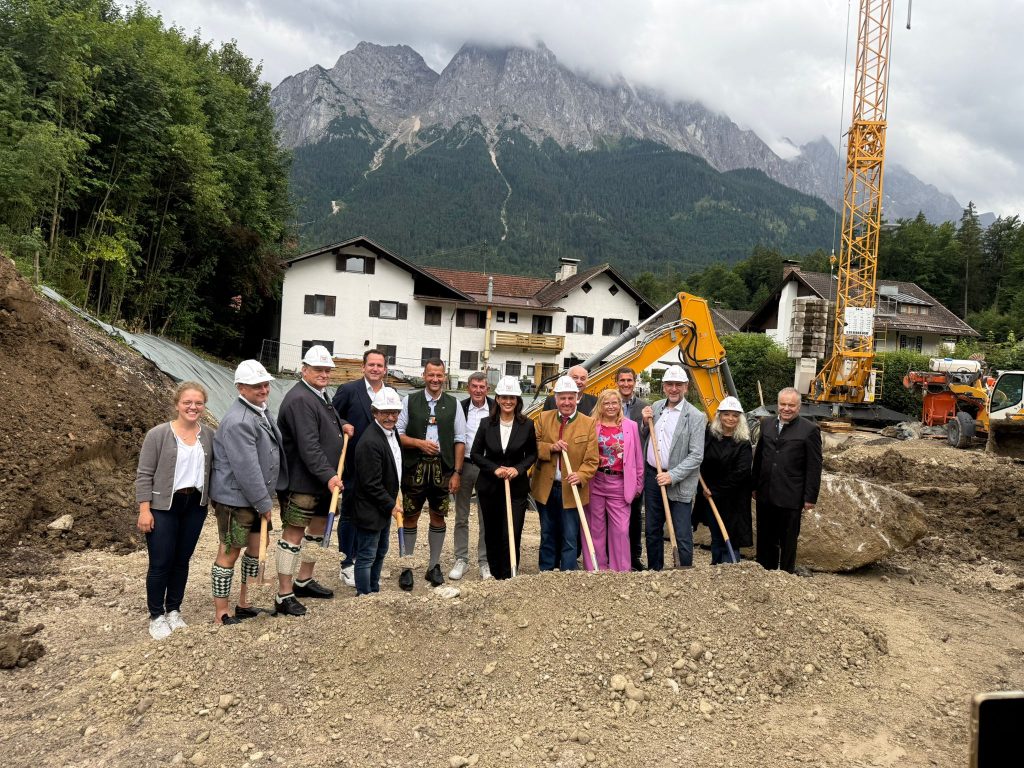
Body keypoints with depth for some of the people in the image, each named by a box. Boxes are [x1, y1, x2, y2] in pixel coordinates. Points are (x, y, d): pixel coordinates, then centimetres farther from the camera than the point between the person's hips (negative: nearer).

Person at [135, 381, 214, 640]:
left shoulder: (210, 435, 2)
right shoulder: (158, 434, -9)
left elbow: (213, 470, 11)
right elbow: (144, 475, -8)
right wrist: (144, 509, -12)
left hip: (195, 506, 4)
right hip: (163, 507, -4)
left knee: (182, 561, 12)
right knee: (161, 563, 2)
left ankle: (173, 610, 27)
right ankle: (156, 616, 17)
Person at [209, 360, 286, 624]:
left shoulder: (261, 410, 8)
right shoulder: (238, 422, -24)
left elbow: (274, 449, 18)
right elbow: (247, 469, -26)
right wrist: (264, 504, -19)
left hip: (257, 495, 10)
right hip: (235, 498, -10)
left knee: (257, 546, 18)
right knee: (229, 553, 2)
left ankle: (243, 602, 34)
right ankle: (221, 613, 15)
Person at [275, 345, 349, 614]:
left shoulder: (320, 395, 13)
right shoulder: (300, 399, -20)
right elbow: (308, 446, -28)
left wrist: (342, 424, 14)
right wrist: (328, 475, -32)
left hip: (323, 480, 11)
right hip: (301, 481, -11)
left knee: (318, 527, 19)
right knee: (294, 532, -4)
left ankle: (304, 581, 34)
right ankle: (284, 595, 3)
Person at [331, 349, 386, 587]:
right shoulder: (348, 390, -6)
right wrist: (342, 425, -21)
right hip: (354, 463, -4)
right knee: (349, 513, 4)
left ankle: (358, 558, 28)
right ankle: (347, 565, 13)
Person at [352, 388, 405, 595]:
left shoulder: (392, 432, 4)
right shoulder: (370, 442, -26)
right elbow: (371, 484, -24)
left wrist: (392, 503, 13)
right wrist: (391, 506, -15)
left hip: (386, 507, 10)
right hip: (370, 511, -10)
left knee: (380, 552, 22)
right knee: (366, 557, 2)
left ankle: (375, 591, 36)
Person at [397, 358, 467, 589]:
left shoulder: (453, 404, 6)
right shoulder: (410, 401, 3)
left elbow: (460, 440, 5)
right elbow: (397, 434, 2)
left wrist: (457, 472, -1)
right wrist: (420, 443, -13)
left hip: (442, 469, 1)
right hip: (414, 468, -1)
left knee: (438, 517, 8)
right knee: (410, 518, 3)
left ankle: (434, 566, 21)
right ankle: (406, 568, 12)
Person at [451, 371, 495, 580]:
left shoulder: (495, 409, -3)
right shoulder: (460, 408, 0)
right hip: (463, 465, 1)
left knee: (486, 518, 6)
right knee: (461, 517, 9)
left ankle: (485, 561, 16)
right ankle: (461, 559, 19)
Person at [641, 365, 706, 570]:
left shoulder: (695, 417, -9)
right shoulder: (655, 408, 8)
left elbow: (696, 455, -12)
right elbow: (644, 441, 16)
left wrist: (672, 476, -20)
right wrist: (645, 423, -2)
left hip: (678, 483, -6)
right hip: (652, 476, 6)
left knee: (682, 536, -5)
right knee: (652, 531, 16)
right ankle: (654, 571, 29)